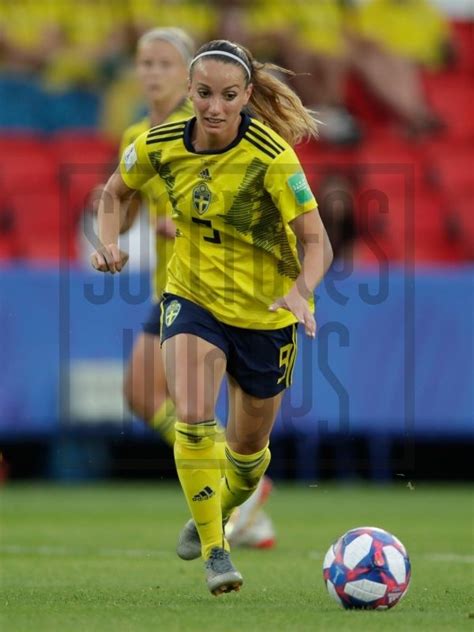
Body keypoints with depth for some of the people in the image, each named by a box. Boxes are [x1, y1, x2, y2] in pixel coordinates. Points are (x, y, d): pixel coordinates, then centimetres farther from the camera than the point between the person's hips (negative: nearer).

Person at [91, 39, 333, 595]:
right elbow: (116, 191, 9)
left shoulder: (272, 157, -25)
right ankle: (213, 550, -10)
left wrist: (301, 289, -42)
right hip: (192, 295, 1)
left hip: (265, 310, -1)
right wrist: (109, 242, -10)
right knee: (192, 418, -23)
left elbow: (316, 242, -23)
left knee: (248, 447, 14)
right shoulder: (161, 145, -13)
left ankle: (215, 515, 46)